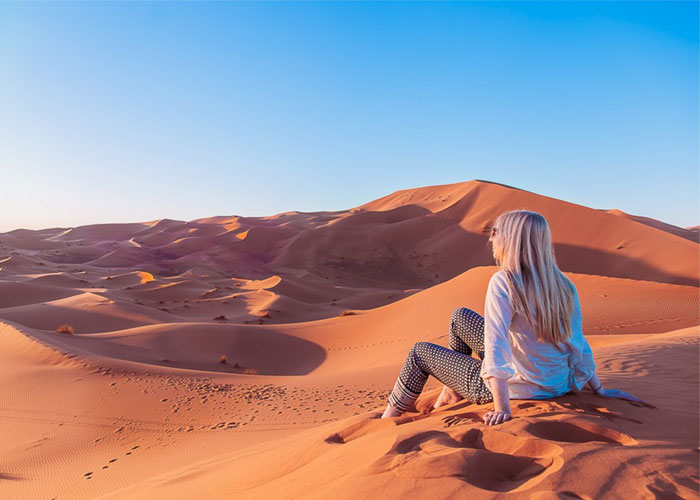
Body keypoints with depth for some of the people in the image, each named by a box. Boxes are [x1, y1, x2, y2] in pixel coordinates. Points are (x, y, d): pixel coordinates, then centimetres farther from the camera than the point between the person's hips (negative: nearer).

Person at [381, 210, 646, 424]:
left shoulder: (503, 282, -26)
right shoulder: (563, 285, -5)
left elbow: (496, 347, -31)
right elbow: (578, 345, 1)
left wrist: (502, 408, -27)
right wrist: (599, 389, 12)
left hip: (516, 386, -7)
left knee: (420, 352, 8)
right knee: (460, 316, 20)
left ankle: (390, 417, 27)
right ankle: (452, 392, 33)